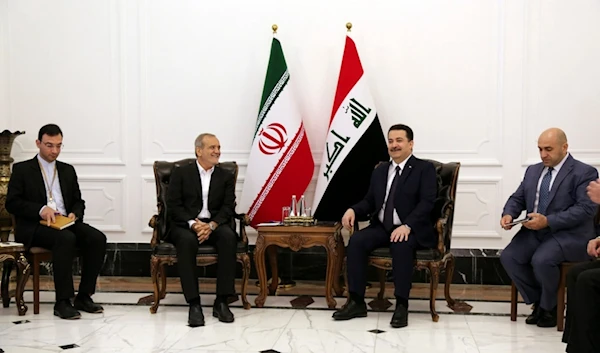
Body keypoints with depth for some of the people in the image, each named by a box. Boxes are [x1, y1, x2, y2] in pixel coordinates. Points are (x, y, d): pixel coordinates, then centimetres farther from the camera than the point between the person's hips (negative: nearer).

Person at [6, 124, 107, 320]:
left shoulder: (68, 170, 20)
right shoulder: (22, 169, 7)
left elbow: (78, 201, 21)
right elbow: (12, 203, -2)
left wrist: (75, 214, -3)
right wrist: (41, 209, -18)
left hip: (65, 223, 5)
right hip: (34, 227, -5)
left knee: (98, 238, -24)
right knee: (66, 238, -37)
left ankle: (84, 296, -16)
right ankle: (62, 302, -32)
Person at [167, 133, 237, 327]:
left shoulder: (226, 176, 12)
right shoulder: (181, 173, 6)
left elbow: (228, 207, 2)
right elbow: (173, 206, -2)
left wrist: (211, 225, -18)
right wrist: (193, 223, -19)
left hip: (214, 225, 2)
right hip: (185, 225, -2)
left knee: (229, 236, -33)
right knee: (187, 240, -38)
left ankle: (221, 301, -28)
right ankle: (194, 304, -35)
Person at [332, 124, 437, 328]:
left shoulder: (424, 169, -1)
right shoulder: (380, 171, 18)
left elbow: (427, 202, -13)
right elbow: (370, 202, 17)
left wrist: (407, 226, -28)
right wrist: (353, 210, -6)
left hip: (411, 230, -5)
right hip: (382, 228, 5)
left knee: (401, 245, -37)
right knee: (356, 241, -23)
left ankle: (401, 305, -27)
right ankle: (357, 302, -18)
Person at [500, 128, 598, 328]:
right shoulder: (533, 170, 16)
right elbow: (517, 198, 15)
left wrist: (548, 221, -25)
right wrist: (508, 214, -10)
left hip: (569, 234, -6)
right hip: (534, 231, 6)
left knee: (541, 260, -31)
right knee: (508, 257, -17)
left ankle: (549, 307, -2)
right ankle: (538, 302, 3)